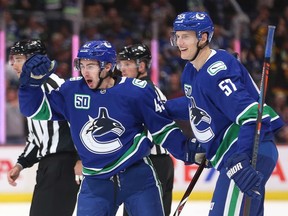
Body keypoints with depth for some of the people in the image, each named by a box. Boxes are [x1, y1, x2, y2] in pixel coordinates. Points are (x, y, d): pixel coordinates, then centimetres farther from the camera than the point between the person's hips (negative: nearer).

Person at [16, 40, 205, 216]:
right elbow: (38, 110, 5)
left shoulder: (137, 91, -9)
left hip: (138, 176, -2)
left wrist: (187, 149, -11)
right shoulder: (72, 90, -1)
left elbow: (163, 128, 0)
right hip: (95, 182, 2)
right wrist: (32, 81, -11)